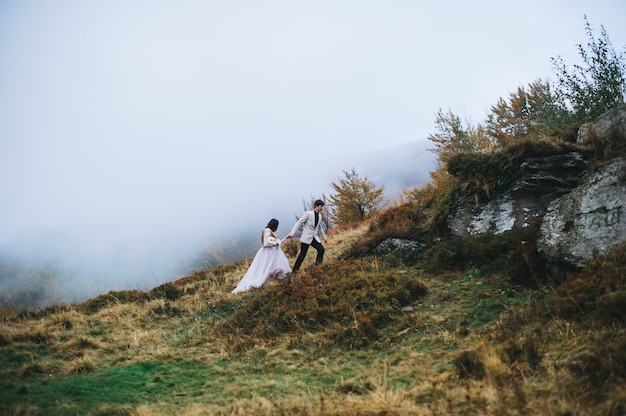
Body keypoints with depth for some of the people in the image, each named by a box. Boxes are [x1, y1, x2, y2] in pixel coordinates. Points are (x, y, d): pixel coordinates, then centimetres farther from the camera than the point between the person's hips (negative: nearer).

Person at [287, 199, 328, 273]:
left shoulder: (320, 216, 10)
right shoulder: (308, 214, -10)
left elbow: (320, 228, 24)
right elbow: (299, 223, -12)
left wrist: (324, 238, 29)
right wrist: (292, 233, -20)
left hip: (314, 238, 6)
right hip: (306, 237, -6)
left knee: (321, 249, -14)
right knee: (302, 254, -5)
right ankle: (295, 271, 6)